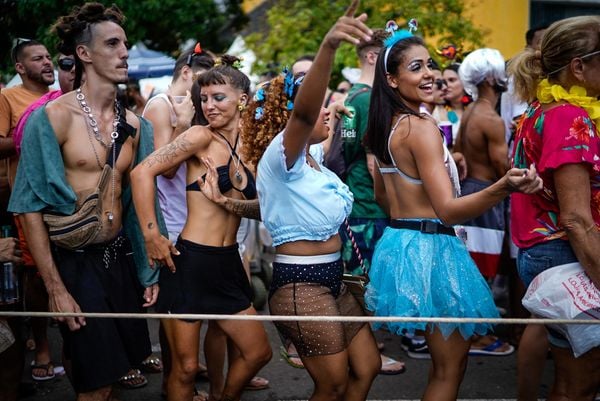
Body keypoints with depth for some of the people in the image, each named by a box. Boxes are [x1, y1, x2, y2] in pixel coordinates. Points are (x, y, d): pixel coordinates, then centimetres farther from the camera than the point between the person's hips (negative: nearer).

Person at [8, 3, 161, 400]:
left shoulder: (134, 125, 5)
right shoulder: (52, 117, -13)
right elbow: (30, 208, -13)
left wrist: (149, 270, 13)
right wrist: (56, 289, -16)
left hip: (119, 258, 6)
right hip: (75, 262, -6)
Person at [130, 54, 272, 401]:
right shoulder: (202, 137, -8)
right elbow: (143, 172, -17)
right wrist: (152, 236, -18)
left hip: (228, 264, 6)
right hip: (190, 261, -6)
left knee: (259, 352, 14)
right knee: (186, 367, 2)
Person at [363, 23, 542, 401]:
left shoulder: (386, 127, 9)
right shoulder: (423, 127, -19)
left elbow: (382, 195, 20)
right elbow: (448, 210, -26)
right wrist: (505, 186, -40)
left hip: (399, 241, 9)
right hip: (429, 248, -9)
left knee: (445, 362, 21)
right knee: (450, 367, 3)